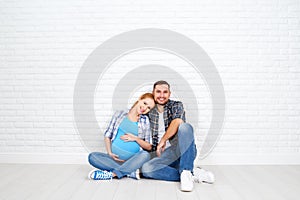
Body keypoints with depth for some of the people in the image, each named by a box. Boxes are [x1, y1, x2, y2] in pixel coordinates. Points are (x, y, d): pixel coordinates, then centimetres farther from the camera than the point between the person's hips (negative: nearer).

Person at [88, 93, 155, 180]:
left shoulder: (145, 121, 9)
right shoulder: (119, 114, 11)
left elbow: (149, 147, 9)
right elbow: (107, 135, 12)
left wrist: (136, 139, -7)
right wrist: (110, 153, -4)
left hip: (132, 160, -1)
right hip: (115, 158, 1)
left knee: (145, 155, -33)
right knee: (92, 156, -24)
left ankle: (110, 174, -30)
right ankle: (130, 172, -26)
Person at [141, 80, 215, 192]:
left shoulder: (176, 105, 5)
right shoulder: (150, 112, 16)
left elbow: (178, 122, -18)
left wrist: (163, 140, -15)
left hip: (183, 150, -3)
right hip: (165, 155, 3)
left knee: (185, 127, -32)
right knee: (146, 169, -28)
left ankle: (185, 172, -32)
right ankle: (194, 174, -24)